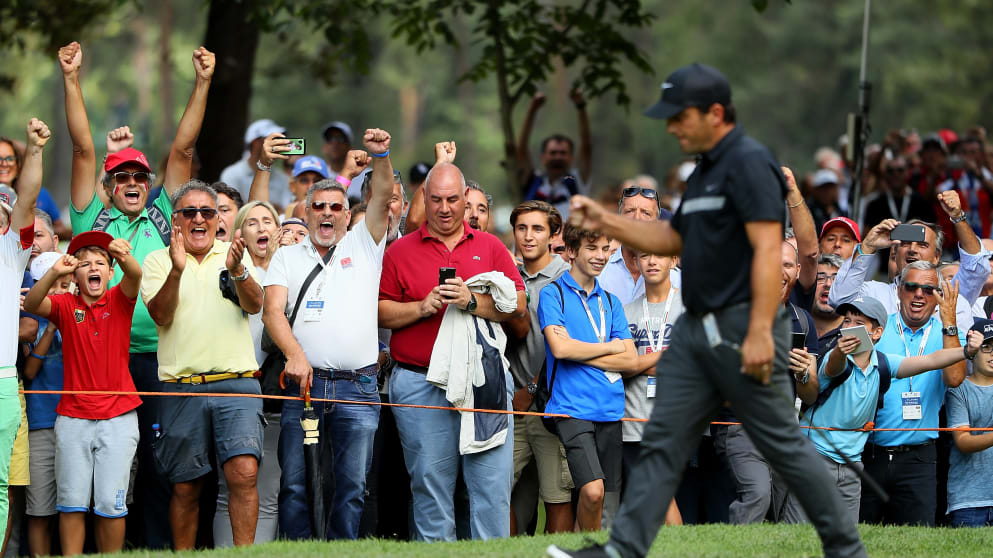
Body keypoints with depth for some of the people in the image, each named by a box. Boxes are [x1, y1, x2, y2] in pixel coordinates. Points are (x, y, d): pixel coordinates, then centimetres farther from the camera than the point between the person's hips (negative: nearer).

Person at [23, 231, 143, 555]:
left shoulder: (119, 301, 3)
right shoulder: (65, 305, 4)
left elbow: (134, 277, -18)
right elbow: (31, 305, -16)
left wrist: (126, 259, -43)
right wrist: (54, 273, -36)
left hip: (118, 417, -1)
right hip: (73, 416, 1)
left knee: (111, 504, -3)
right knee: (72, 502, 0)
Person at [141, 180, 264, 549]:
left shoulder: (236, 255, 11)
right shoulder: (158, 261, 7)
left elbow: (254, 305, -4)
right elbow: (160, 315, -7)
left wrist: (237, 271, -24)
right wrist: (176, 271, -23)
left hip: (237, 383, 0)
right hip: (181, 387, 0)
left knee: (244, 472, -15)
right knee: (185, 487, 6)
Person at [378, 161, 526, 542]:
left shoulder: (490, 247, 12)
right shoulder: (400, 251, 9)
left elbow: (517, 304, 2)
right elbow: (380, 312, 4)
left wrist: (472, 302, -12)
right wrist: (423, 307, -10)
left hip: (485, 382, 1)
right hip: (422, 387, -1)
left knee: (493, 481, -3)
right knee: (431, 485, 0)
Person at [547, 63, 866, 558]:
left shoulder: (748, 164, -14)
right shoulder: (705, 170, 17)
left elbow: (768, 250, -21)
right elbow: (673, 240, 27)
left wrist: (760, 332, -28)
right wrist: (605, 221, 15)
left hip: (741, 326, -9)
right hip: (696, 329, 10)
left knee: (782, 442, -3)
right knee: (662, 441, 4)